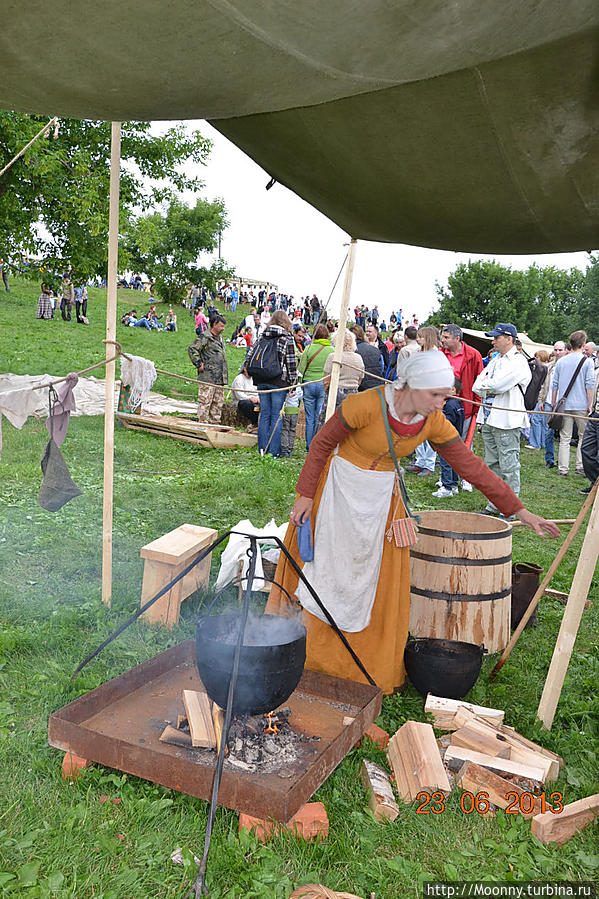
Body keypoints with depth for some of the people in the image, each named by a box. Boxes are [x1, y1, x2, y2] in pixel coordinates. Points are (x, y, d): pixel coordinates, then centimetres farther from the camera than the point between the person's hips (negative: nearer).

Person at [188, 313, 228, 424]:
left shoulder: (220, 338, 19)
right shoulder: (205, 337, -9)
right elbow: (192, 349, -16)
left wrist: (224, 375, 21)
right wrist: (199, 364, -15)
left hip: (220, 378, 9)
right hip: (207, 377, -9)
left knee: (218, 403, 12)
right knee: (205, 402, -7)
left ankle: (215, 423, 19)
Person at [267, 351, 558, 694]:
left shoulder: (434, 422, -15)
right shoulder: (366, 405, -28)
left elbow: (471, 465, -9)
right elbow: (322, 444, -15)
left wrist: (519, 510, -9)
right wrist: (305, 495, -12)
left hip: (381, 496, 4)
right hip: (338, 487, -3)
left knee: (378, 581, 6)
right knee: (324, 566, 7)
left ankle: (372, 667, 23)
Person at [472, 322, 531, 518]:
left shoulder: (518, 362, -9)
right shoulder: (495, 360, 17)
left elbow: (496, 385, -20)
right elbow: (477, 385, 11)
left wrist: (484, 386, -1)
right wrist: (488, 390, -7)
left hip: (507, 422, -9)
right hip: (489, 420, 9)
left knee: (508, 467, -5)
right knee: (492, 464, 13)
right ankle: (494, 505, 22)